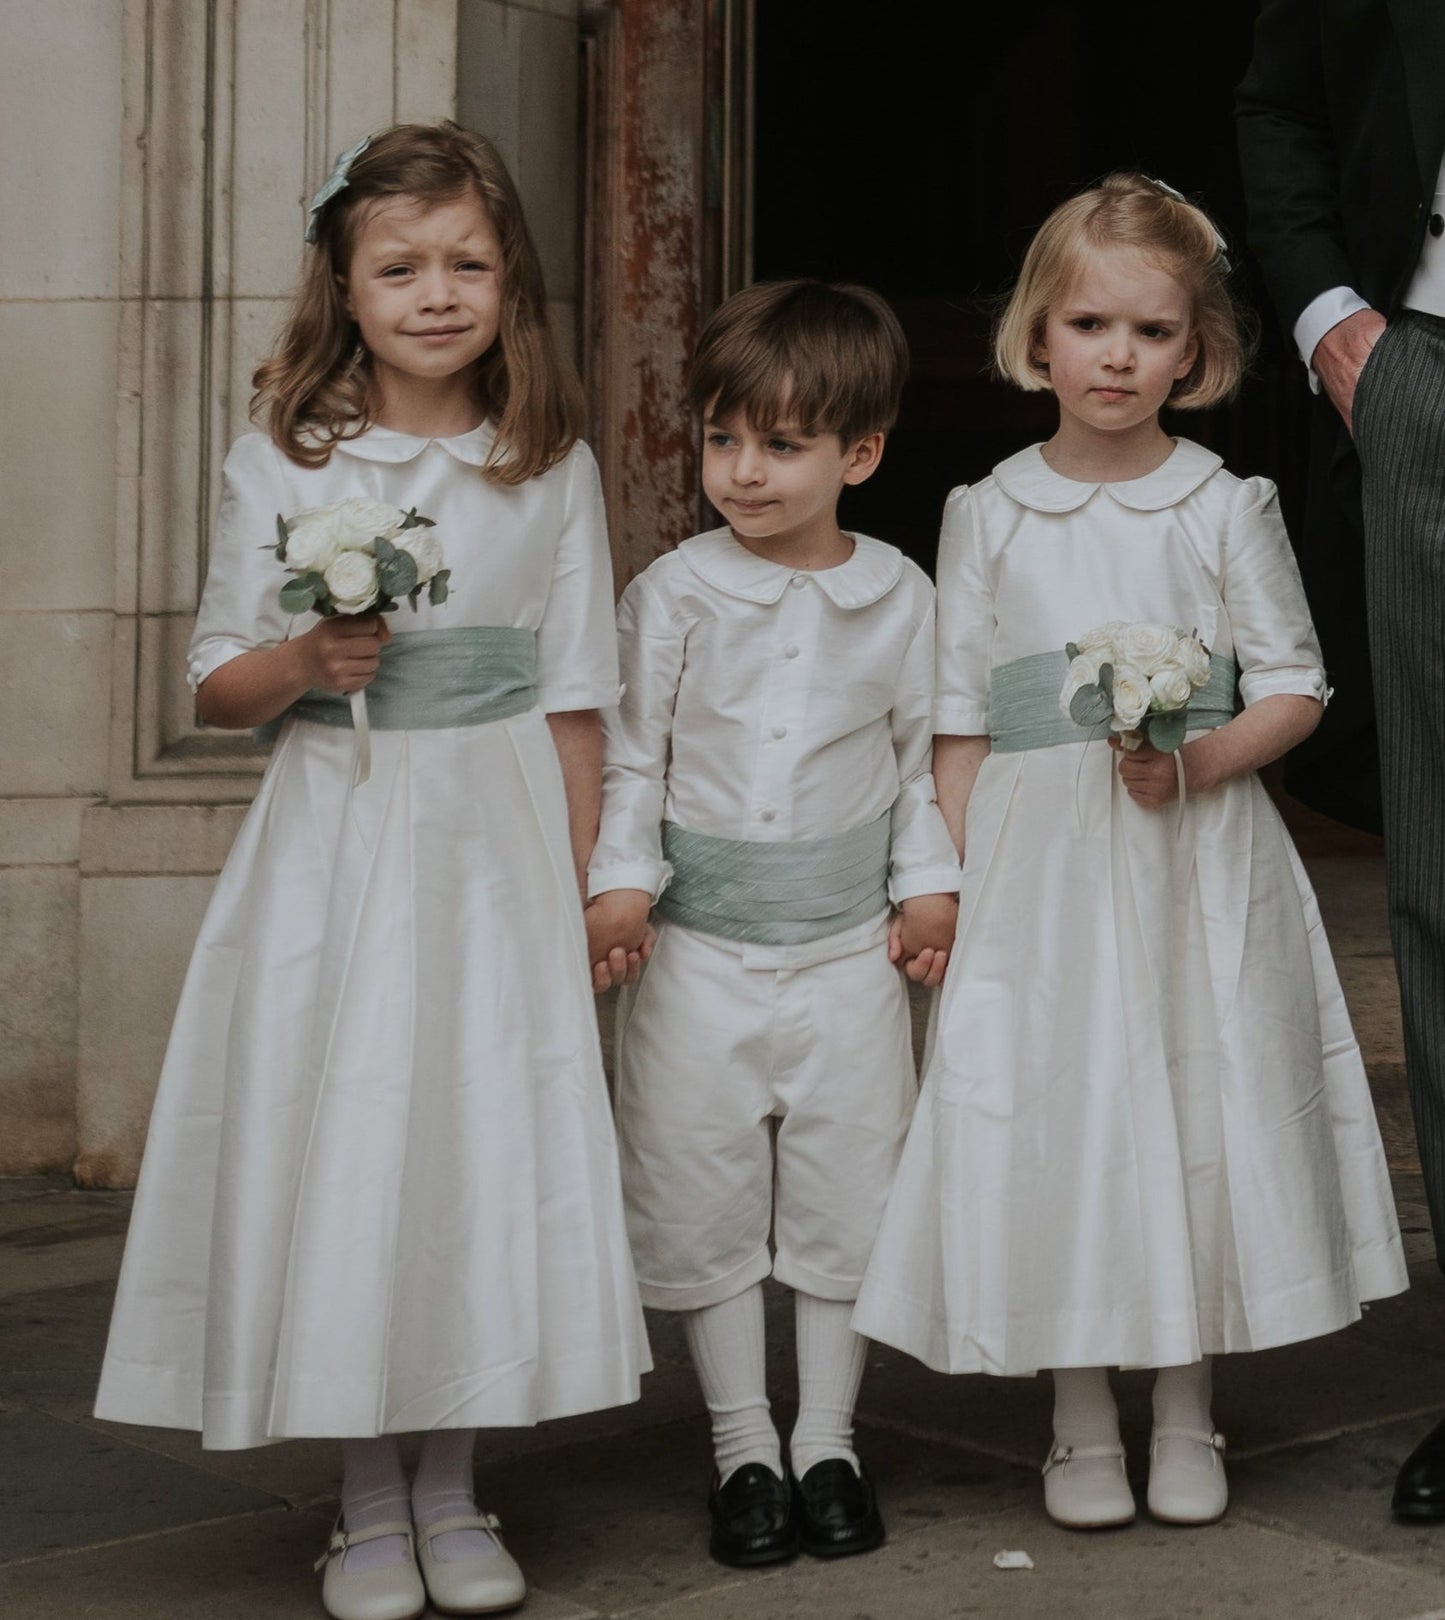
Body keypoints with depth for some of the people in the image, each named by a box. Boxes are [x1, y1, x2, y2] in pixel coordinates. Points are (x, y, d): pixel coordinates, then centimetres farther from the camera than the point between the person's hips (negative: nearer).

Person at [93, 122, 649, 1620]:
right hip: (332, 851, 0)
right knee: (337, 1146, 0)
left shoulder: (551, 468, 4)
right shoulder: (279, 466, 1)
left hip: (492, 847, 1)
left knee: (486, 1147, 3)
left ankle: (451, 1494, 20)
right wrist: (306, 663, -15)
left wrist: (579, 888, 4)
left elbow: (573, 698, 6)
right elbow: (218, 686, 5)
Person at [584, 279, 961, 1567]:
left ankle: (828, 1441, 24)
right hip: (702, 945, -1)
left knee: (847, 1196, 8)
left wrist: (930, 883, 6)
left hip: (849, 943, 1)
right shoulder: (674, 593, -4)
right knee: (706, 1204, 5)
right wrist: (622, 878, -11)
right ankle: (742, 1446, 20)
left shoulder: (898, 596, 1)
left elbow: (921, 751, 11)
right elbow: (631, 750, -1)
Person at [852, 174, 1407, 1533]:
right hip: (1037, 865, 1)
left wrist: (1197, 763, -16)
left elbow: (1294, 688, 2)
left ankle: (1185, 1418, 21)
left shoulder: (1225, 507, 2)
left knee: (1199, 1106, 3)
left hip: (1196, 868, 0)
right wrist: (943, 887, 1)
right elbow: (961, 722, 6)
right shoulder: (988, 514, 5)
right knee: (1051, 1114, 1)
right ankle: (1082, 1425, 18)